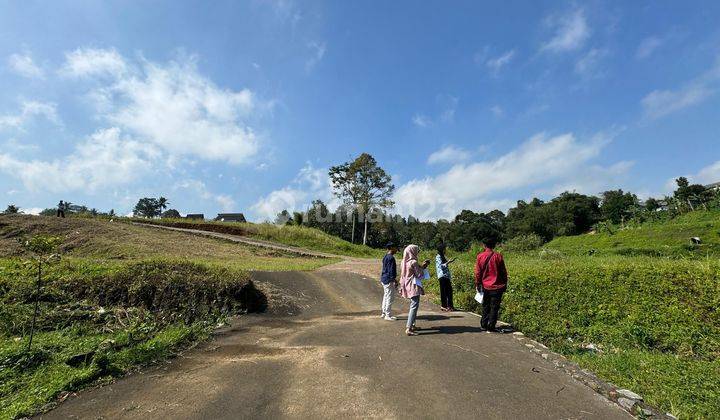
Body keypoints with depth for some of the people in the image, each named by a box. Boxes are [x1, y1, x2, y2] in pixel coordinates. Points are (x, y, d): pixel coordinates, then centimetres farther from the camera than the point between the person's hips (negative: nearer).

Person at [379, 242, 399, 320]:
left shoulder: (386, 257, 12)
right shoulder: (391, 258, -18)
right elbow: (391, 271, -20)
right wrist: (395, 280, -16)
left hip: (384, 279, 10)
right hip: (389, 280, -10)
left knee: (386, 296, 17)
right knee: (390, 297, -2)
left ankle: (383, 313, 26)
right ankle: (388, 315, 6)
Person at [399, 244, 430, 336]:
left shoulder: (404, 262, 8)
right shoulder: (413, 262, -17)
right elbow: (419, 275, -13)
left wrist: (421, 266, 15)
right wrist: (423, 267, 1)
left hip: (407, 286, 9)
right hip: (413, 286, -9)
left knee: (412, 306, 22)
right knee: (414, 306, -7)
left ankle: (411, 325, 30)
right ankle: (409, 329, -10)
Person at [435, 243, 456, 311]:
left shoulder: (442, 256, 20)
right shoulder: (438, 257, -6)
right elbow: (441, 266, -16)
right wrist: (448, 262, -22)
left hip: (446, 276, 8)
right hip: (442, 276, -8)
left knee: (449, 290, 6)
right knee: (443, 291, -4)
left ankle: (449, 305, 13)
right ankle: (443, 306, 3)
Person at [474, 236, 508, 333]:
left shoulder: (480, 256, -4)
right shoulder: (498, 256, -8)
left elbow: (478, 273, 0)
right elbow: (503, 272, -2)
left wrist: (477, 284, 10)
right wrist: (505, 284, 9)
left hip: (485, 286, 2)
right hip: (497, 286, -2)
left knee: (485, 306, 15)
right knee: (494, 307, 6)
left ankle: (484, 325, 20)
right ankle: (491, 327, 7)